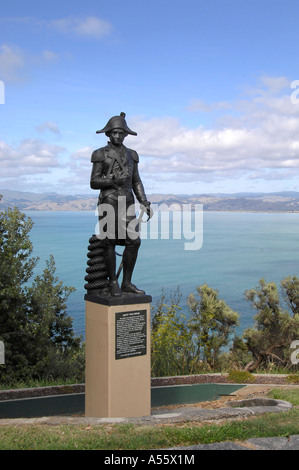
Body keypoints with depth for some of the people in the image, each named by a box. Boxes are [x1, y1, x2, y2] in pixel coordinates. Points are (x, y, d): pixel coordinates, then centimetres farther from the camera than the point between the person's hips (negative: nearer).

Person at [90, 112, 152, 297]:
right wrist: (113, 180, -17)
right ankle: (113, 283, 6)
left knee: (134, 241, -4)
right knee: (110, 242, -4)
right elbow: (94, 182, -2)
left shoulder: (131, 155, 17)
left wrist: (145, 203, 6)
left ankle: (127, 283, 6)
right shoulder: (101, 154, 3)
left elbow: (136, 182, 17)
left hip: (127, 202, 4)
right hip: (109, 201, -4)